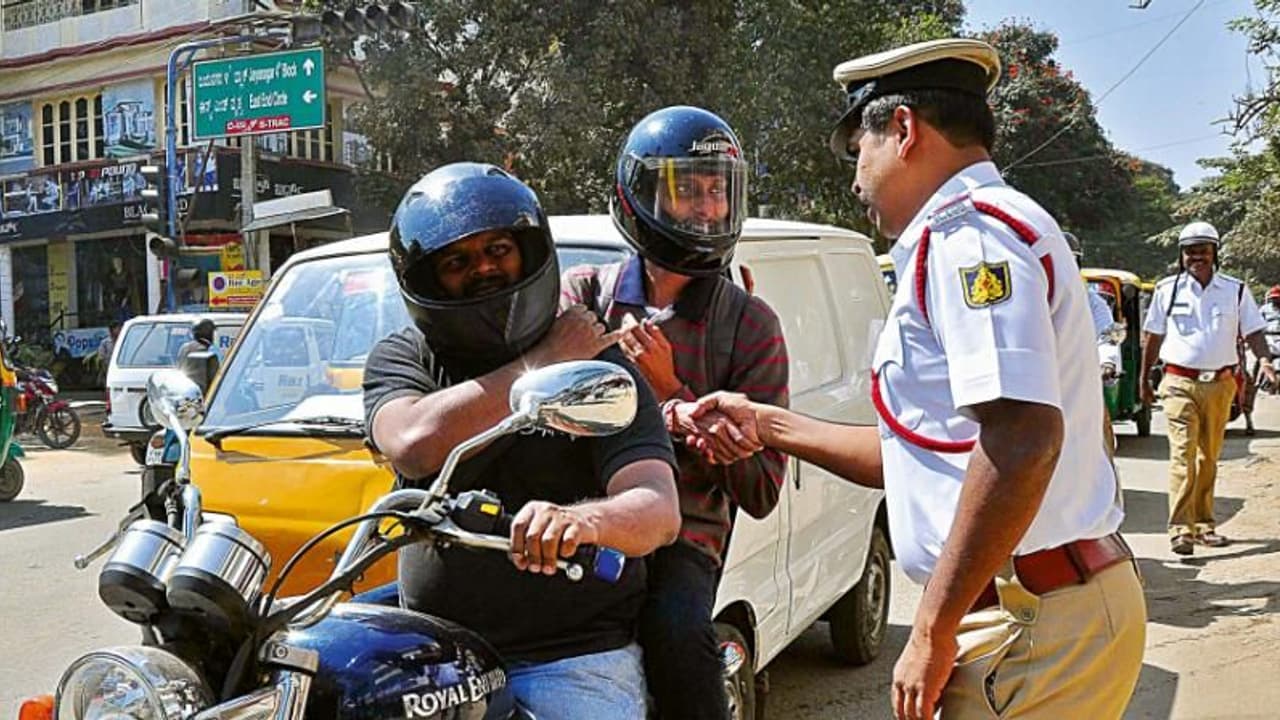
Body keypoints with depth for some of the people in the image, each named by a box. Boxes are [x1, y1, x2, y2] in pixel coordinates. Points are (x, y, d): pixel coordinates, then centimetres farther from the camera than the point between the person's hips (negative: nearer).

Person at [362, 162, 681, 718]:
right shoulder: (400, 358, 8)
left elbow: (658, 510, -15)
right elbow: (415, 446, -16)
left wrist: (584, 519, -39)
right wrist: (543, 363, -9)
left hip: (576, 658, -2)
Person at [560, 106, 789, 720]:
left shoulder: (750, 324, 7)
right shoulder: (585, 293, 11)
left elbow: (760, 492, 3)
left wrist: (671, 388, -8)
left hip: (680, 534, -1)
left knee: (674, 630, -32)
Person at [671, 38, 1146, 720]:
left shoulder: (969, 229, -13)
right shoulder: (994, 229, 20)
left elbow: (1023, 438, -26)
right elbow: (933, 448, 21)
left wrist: (931, 633, -21)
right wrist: (768, 425, 19)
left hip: (1037, 629, -10)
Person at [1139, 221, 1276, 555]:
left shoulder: (1235, 290, 6)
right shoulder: (1167, 289, 5)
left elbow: (1253, 331, 5)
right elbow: (1153, 336, 11)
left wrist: (1265, 360, -15)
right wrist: (1144, 378, 12)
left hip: (1220, 384, 2)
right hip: (1180, 383, -2)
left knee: (1209, 457, 11)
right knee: (1183, 454, -12)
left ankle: (1204, 524, 22)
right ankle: (1180, 529, -15)